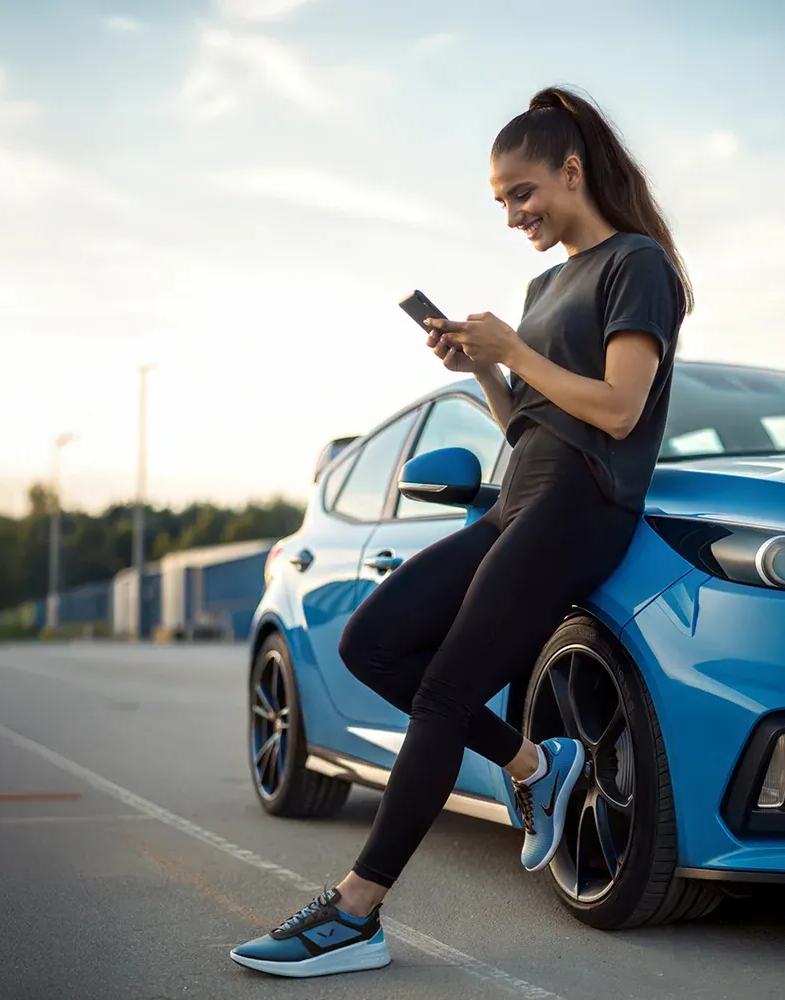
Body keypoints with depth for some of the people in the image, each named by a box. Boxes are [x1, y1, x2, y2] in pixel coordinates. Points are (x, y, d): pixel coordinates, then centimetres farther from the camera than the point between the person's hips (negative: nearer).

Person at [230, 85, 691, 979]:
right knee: (370, 643, -3)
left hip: (579, 506, -9)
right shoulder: (548, 283, 24)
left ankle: (354, 916, -10)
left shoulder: (636, 264, -3)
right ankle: (532, 765, 4)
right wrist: (480, 368, 7)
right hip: (518, 504, 9)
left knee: (443, 698, -13)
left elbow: (617, 408, -14)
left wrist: (511, 350, -7)